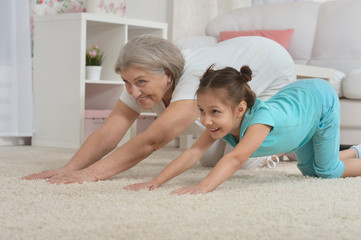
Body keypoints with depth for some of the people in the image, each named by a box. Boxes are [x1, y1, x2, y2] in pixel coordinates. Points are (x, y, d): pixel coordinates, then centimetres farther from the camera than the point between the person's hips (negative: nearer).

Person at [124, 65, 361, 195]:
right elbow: (194, 153, -35)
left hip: (321, 98, -7)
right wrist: (156, 181, -46)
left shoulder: (261, 117, -48)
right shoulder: (221, 121, -29)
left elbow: (236, 158, -61)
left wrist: (204, 186, -74)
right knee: (308, 169, 23)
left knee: (326, 171, 0)